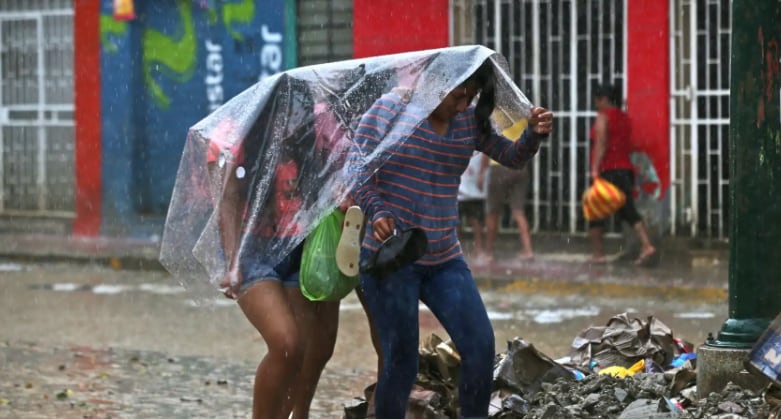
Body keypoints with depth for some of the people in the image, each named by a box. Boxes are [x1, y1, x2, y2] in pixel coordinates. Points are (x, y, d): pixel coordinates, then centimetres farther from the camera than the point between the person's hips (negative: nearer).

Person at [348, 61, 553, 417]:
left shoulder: (470, 121, 7)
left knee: (481, 346, -6)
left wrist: (535, 134, -9)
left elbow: (513, 157, 13)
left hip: (445, 260, 5)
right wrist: (376, 211, -24)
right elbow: (357, 165, -9)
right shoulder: (391, 108, -7)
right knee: (401, 361, -4)